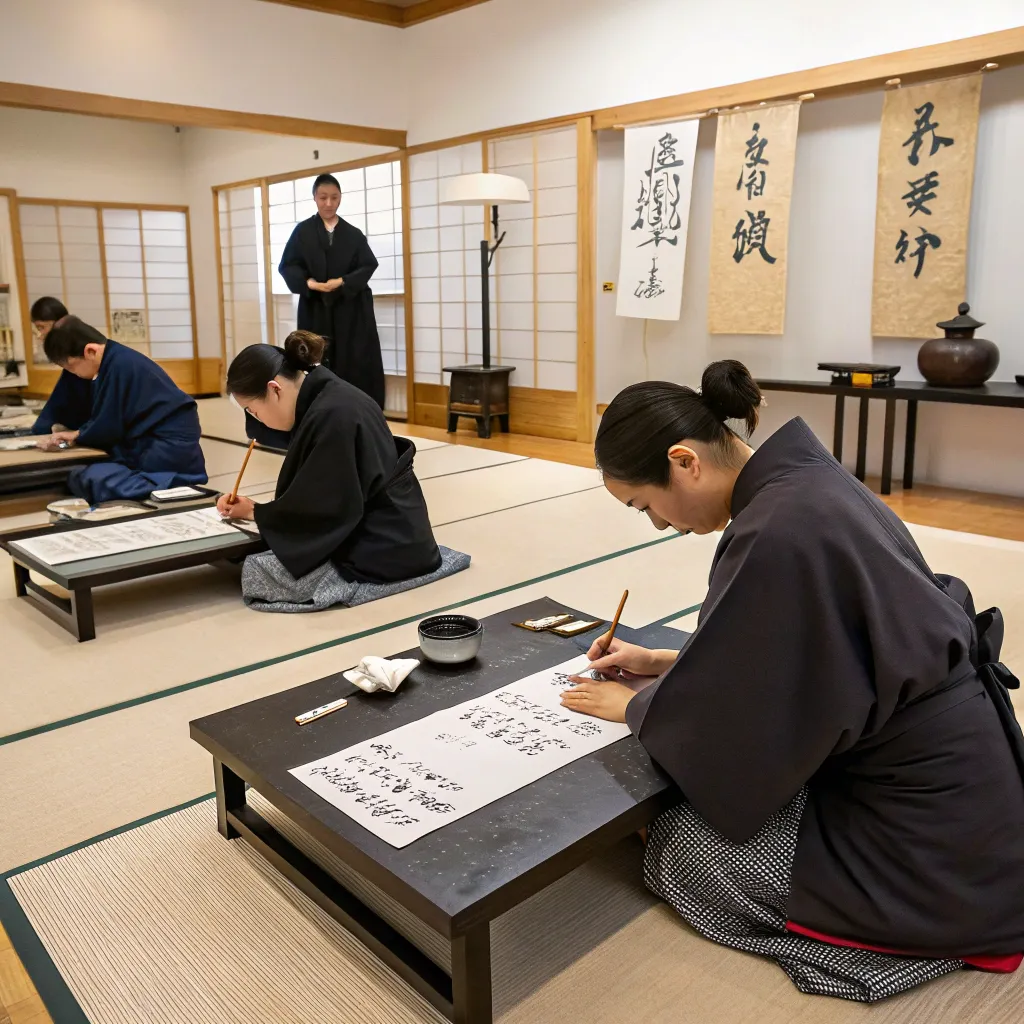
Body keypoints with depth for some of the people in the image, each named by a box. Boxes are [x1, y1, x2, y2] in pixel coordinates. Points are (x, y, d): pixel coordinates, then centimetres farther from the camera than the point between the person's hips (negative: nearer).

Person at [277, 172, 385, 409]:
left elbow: (369, 266, 0)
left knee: (357, 366, -3)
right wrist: (307, 282, -19)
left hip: (351, 310, 1)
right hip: (315, 310, -1)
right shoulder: (303, 231, 6)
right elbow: (287, 266, 1)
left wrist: (343, 282, -17)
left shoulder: (353, 234, 8)